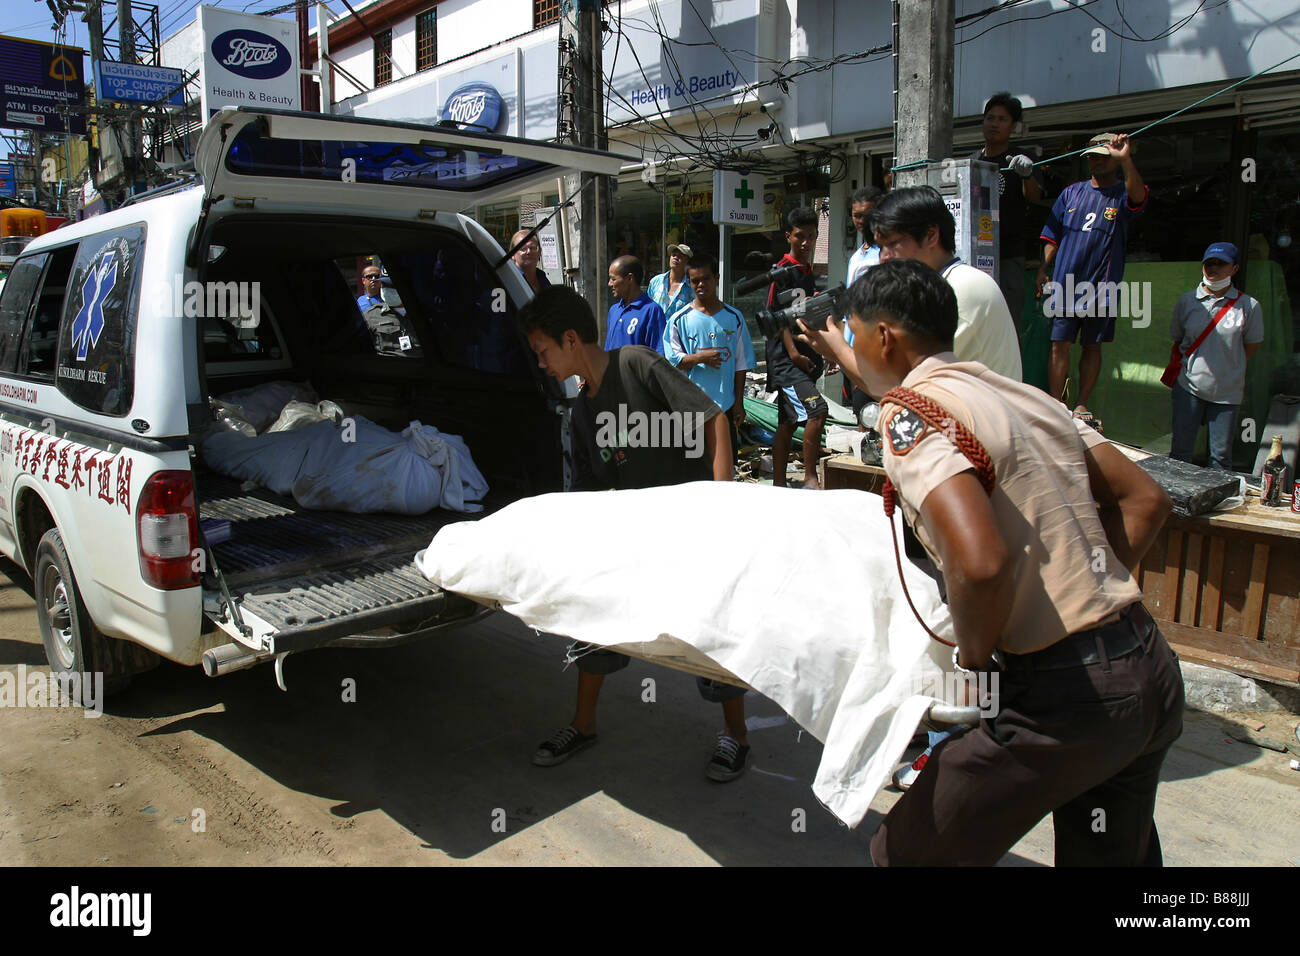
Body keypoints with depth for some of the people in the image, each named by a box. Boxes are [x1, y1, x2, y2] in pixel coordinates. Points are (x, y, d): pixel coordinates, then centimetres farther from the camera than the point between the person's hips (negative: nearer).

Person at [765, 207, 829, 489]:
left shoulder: (807, 271, 18)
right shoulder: (783, 269, -8)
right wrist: (793, 353, -22)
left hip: (804, 358, 9)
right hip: (787, 358, -9)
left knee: (788, 422, 11)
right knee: (817, 410, -20)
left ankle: (779, 484, 17)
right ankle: (810, 477, -12)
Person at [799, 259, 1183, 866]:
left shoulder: (908, 412, -15)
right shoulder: (1022, 394, 11)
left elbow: (980, 562, -30)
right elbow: (1145, 500, 15)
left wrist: (974, 659, -11)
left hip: (1063, 695, -9)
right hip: (1150, 669, 9)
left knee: (909, 852, 9)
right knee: (1109, 856, 26)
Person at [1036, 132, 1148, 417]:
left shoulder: (1122, 194, 3)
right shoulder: (1072, 192, 12)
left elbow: (1138, 196, -22)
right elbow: (1052, 237, 13)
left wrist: (1126, 159, -35)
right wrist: (1042, 270, 2)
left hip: (1100, 287, -1)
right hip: (1064, 284, 1)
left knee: (1092, 346, 5)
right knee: (1060, 345, -2)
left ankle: (1081, 404, 14)